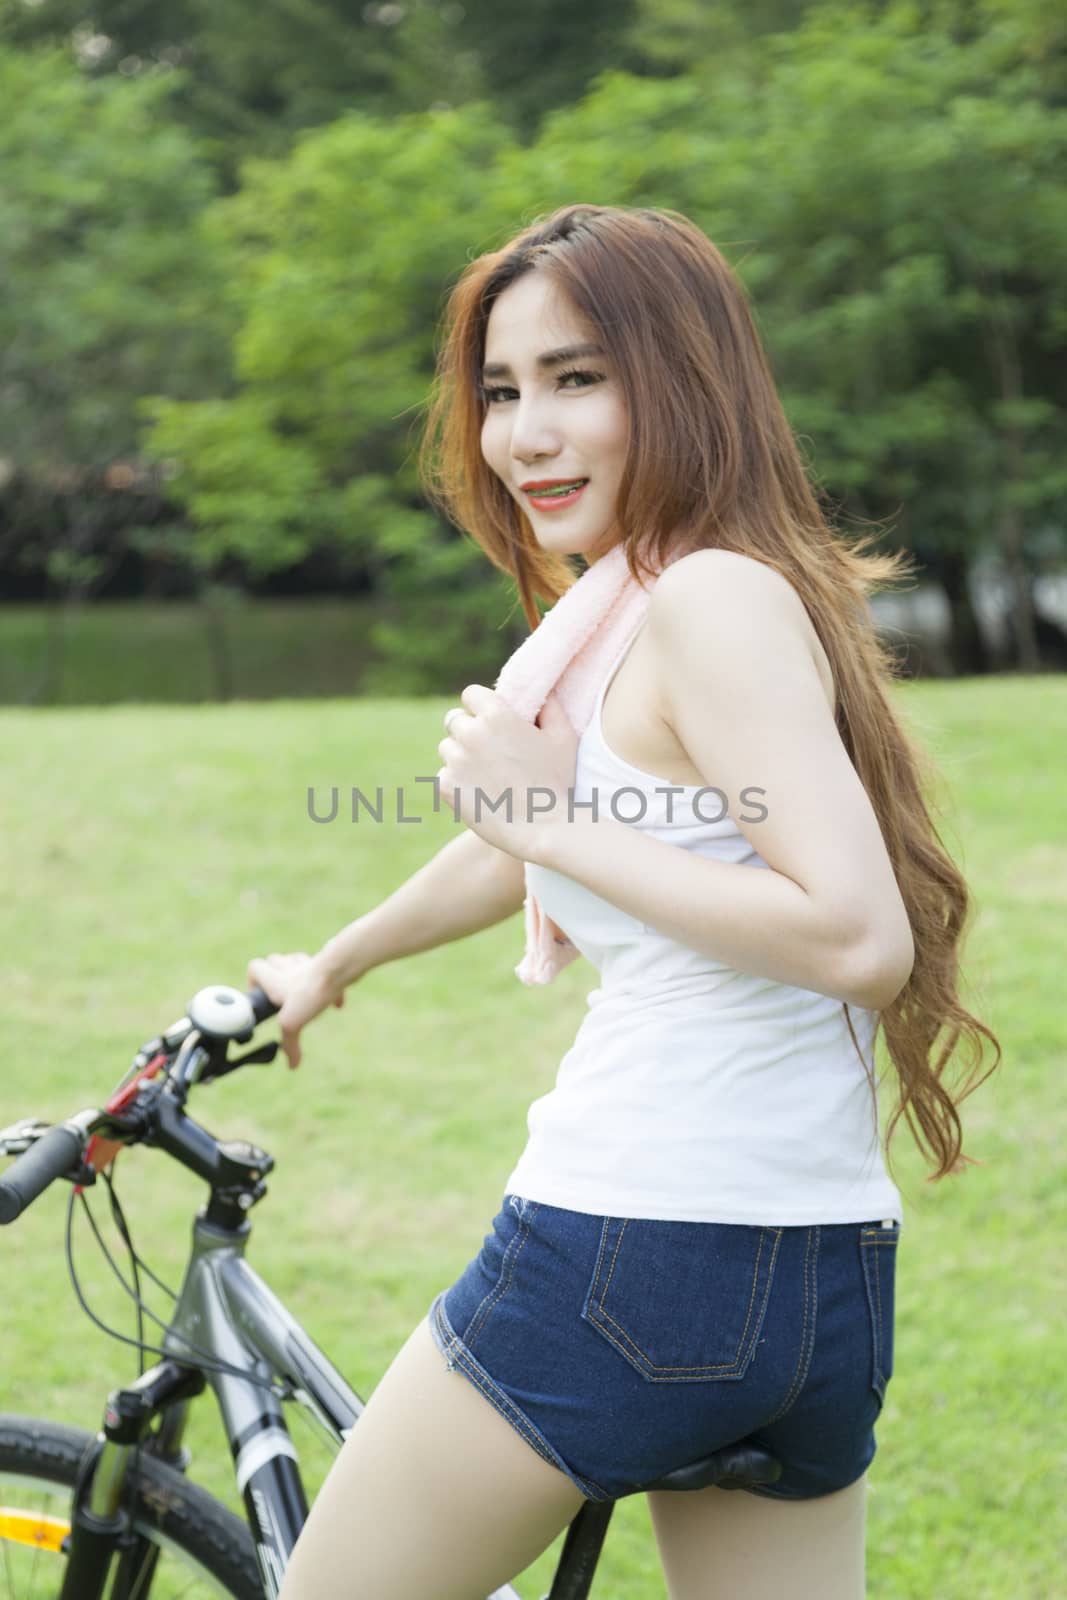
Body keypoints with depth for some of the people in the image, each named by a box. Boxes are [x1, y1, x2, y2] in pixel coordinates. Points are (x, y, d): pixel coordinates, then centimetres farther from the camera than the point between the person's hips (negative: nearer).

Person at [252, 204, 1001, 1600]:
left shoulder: (713, 597, -13)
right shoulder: (622, 614, 17)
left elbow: (859, 935, -24)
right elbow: (523, 849, 32)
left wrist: (562, 816, -17)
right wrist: (331, 966, 45)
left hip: (639, 1263, -9)